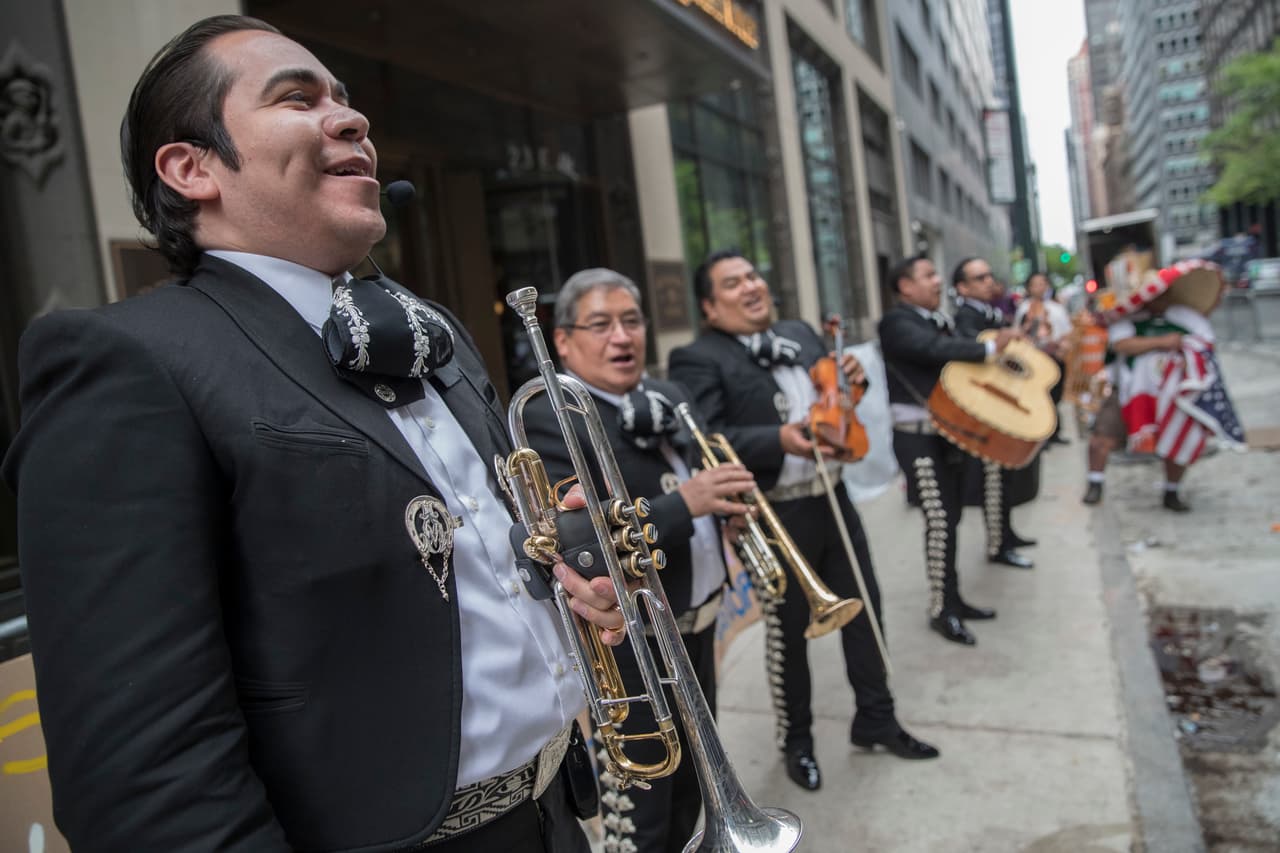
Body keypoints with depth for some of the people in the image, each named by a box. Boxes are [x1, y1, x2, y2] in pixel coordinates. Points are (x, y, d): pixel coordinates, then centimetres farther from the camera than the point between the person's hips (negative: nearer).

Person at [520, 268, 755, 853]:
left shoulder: (668, 399, 5)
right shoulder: (546, 418, -19)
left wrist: (724, 497, -9)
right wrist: (685, 502, -32)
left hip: (694, 622, 8)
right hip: (628, 646, -8)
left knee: (690, 788, 26)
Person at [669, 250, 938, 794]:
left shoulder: (801, 334, 10)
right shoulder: (698, 360, -13)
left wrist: (851, 379, -2)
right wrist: (779, 439, -33)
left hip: (832, 497, 7)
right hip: (775, 515, -6)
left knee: (863, 605, 16)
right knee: (788, 630, 9)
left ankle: (875, 719, 36)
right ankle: (796, 741, 31)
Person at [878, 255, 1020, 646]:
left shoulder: (938, 321, 17)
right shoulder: (897, 322, -10)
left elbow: (959, 360, 10)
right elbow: (937, 350, -26)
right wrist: (991, 348, -24)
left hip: (950, 431, 9)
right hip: (919, 437, -8)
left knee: (952, 517, 13)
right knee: (940, 521, -8)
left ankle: (954, 599, 24)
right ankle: (941, 610, 3)